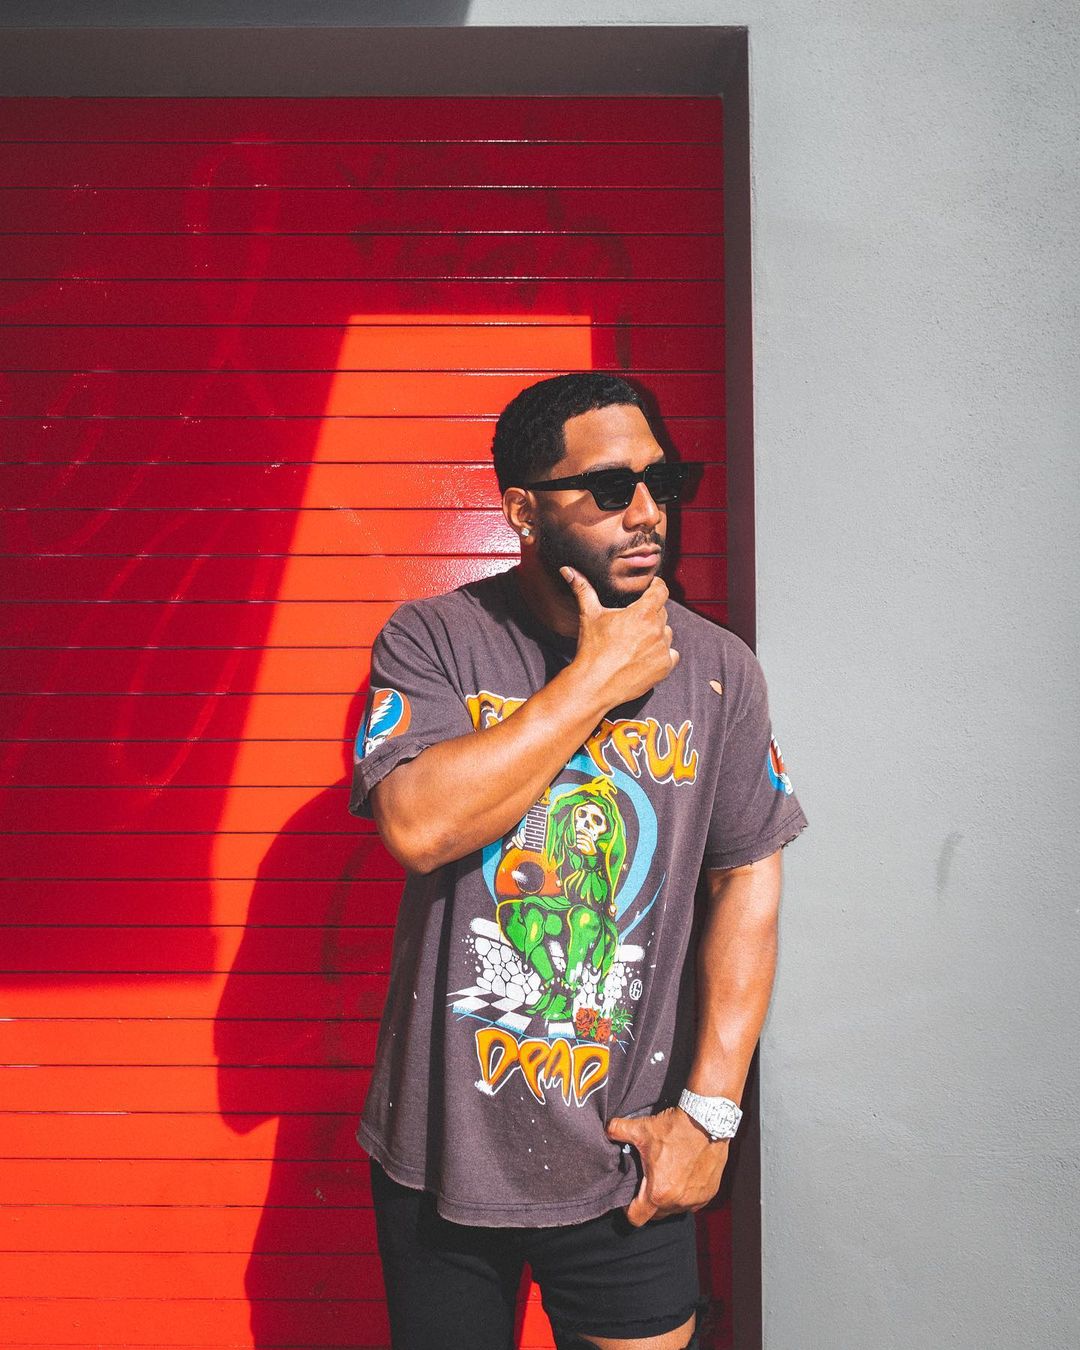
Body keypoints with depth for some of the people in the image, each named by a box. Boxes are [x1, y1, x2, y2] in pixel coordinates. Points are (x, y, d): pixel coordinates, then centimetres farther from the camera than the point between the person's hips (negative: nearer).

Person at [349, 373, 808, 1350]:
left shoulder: (719, 669, -4)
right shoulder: (430, 641, -9)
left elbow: (747, 883, -1)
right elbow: (419, 826, -25)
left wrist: (710, 1108, -5)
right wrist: (596, 678, -21)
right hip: (439, 1153, 0)